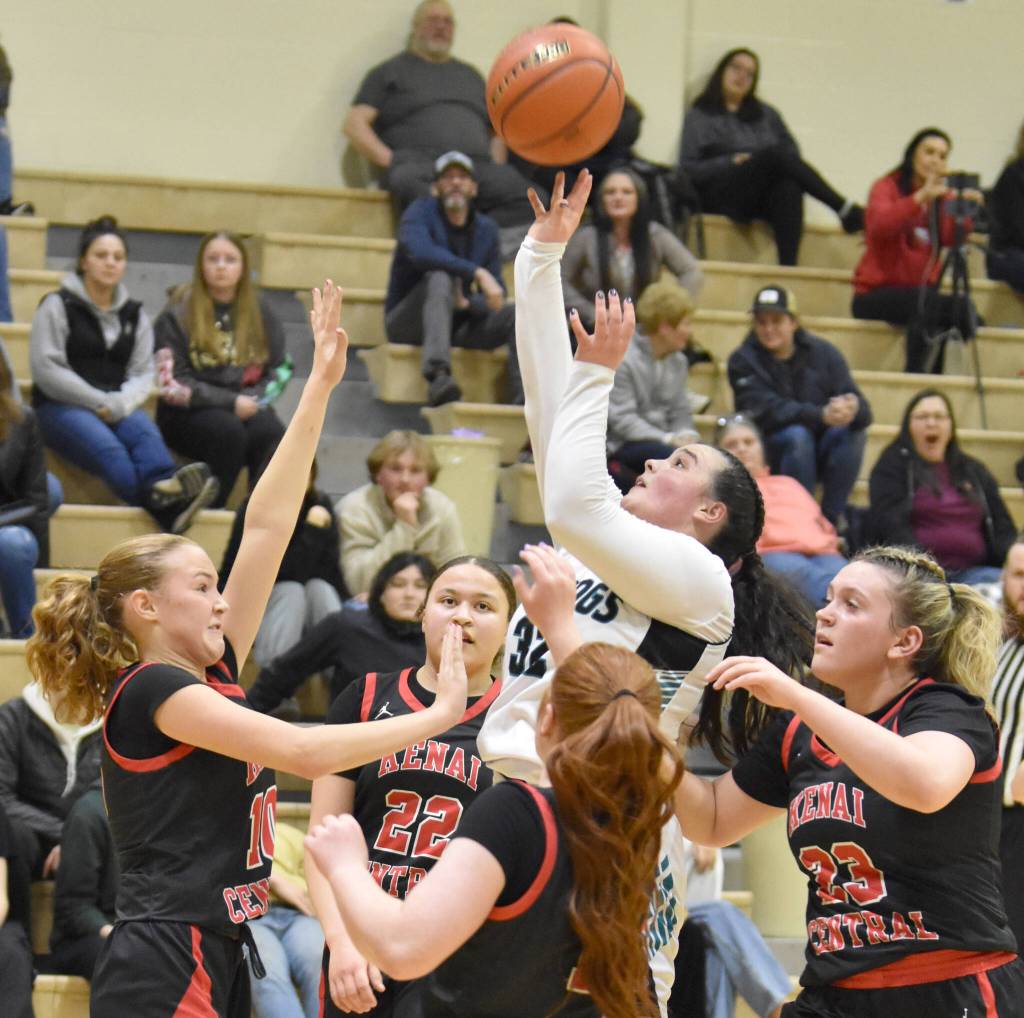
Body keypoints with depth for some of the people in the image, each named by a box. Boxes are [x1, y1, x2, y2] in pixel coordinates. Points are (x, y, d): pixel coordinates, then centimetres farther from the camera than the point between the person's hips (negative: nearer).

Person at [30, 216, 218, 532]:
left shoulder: (134, 314, 17)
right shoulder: (58, 307, 3)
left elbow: (142, 373, 11)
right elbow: (47, 370, -6)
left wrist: (120, 403, -12)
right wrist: (99, 402, -13)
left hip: (118, 407, 4)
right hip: (62, 407, -4)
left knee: (146, 433, -33)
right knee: (107, 447, -37)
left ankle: (165, 491, -67)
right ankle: (167, 509, -67)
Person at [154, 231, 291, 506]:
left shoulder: (259, 310, 12)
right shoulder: (179, 312, 2)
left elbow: (280, 369, 13)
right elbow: (175, 379, -5)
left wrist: (254, 400, -7)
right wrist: (230, 401, -15)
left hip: (245, 407, 3)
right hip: (188, 414, -3)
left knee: (273, 434, -31)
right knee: (228, 430, -35)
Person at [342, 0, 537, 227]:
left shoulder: (471, 75, 33)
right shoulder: (392, 71, 20)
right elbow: (354, 124, 11)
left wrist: (496, 165, 8)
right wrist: (391, 161, -5)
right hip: (418, 165, -3)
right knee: (409, 180, -43)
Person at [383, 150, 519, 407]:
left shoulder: (486, 229, 7)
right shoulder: (420, 213, -8)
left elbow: (495, 295, 4)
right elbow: (419, 251, -31)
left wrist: (467, 304, -19)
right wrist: (477, 273, -38)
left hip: (458, 322, 5)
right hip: (407, 323, -5)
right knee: (440, 278, -34)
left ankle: (525, 396, -31)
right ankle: (438, 376, -53)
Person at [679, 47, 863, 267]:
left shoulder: (765, 114, 26)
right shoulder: (700, 116, 15)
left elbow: (792, 153, 16)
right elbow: (688, 169, 4)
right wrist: (731, 162, -9)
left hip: (762, 200, 3)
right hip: (721, 197, -3)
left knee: (789, 185, -36)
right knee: (775, 154, -31)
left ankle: (788, 265, -51)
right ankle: (845, 210, -33)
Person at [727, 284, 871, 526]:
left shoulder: (823, 353, 0)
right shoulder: (743, 361, -6)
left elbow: (864, 413, -11)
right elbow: (767, 411, -23)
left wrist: (853, 409, -38)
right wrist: (822, 415, -38)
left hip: (820, 454, 3)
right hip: (767, 460, -3)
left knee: (851, 431, -25)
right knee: (796, 436, -32)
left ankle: (830, 520, -20)